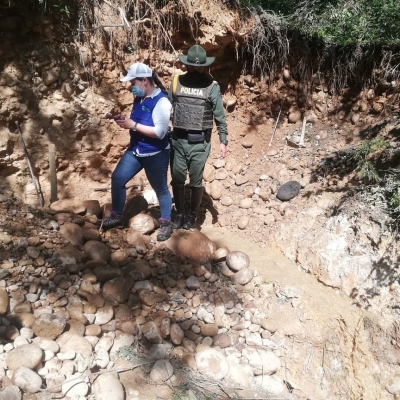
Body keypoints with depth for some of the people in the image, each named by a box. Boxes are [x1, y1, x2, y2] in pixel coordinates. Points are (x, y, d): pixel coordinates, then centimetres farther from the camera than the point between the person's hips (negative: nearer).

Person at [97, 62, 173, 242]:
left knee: (160, 189, 8)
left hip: (156, 154, -8)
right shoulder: (139, 98, 5)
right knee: (117, 178, 6)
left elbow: (160, 132, -27)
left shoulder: (161, 101, -21)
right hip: (135, 150, 8)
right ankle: (117, 216, 24)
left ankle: (166, 223, 26)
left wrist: (133, 125, -24)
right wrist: (124, 121, -4)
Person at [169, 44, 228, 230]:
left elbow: (220, 116, -1)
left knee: (195, 182, 8)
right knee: (177, 179, 11)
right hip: (177, 140, 2)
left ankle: (193, 215, 27)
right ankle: (179, 213, 30)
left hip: (199, 143, -2)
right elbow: (166, 109, 8)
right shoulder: (177, 82, 2)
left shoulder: (212, 86, -3)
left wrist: (223, 141, -4)